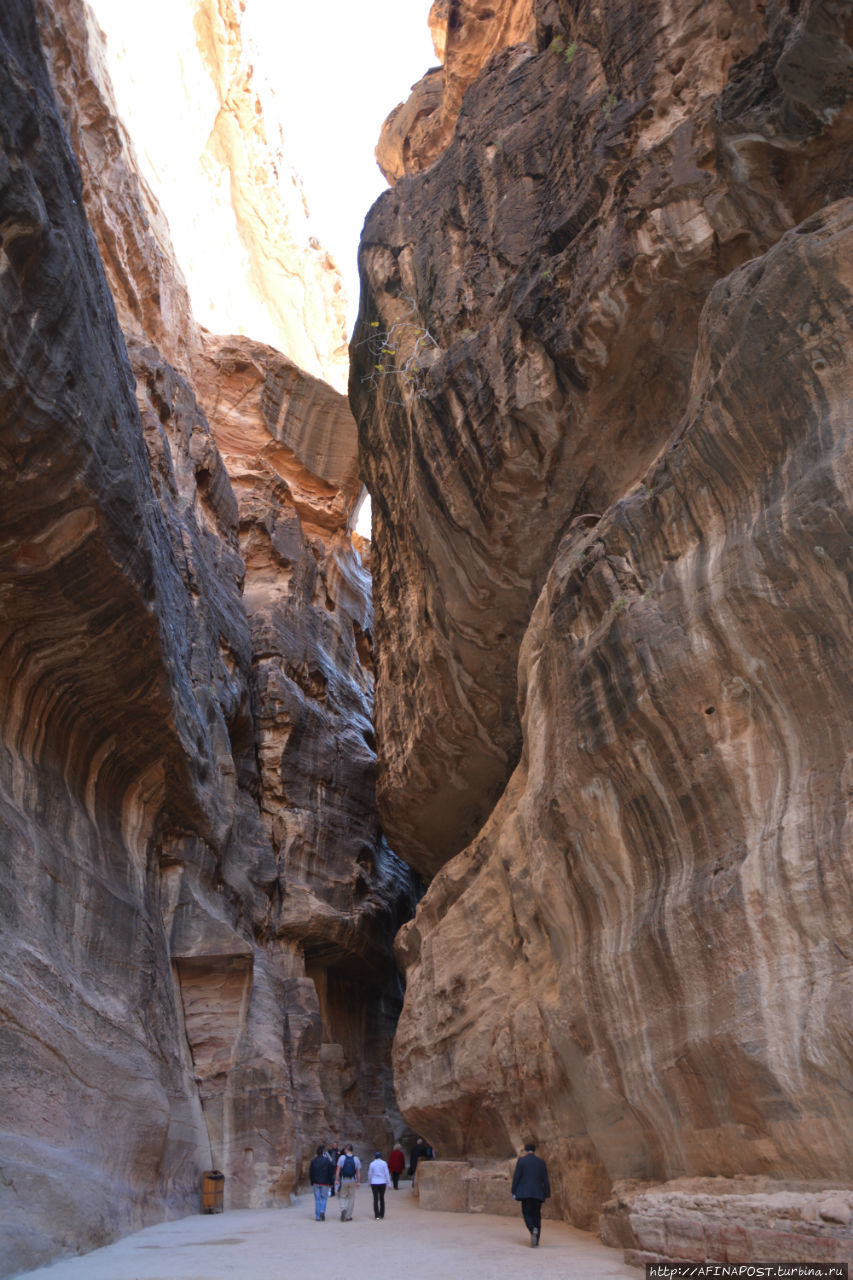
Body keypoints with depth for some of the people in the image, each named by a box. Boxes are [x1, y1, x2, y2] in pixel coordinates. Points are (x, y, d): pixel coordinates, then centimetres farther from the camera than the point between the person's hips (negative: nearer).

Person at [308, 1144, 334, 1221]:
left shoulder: (313, 1161, -1)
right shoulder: (327, 1161, -5)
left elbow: (310, 1173, 2)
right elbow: (331, 1173, -2)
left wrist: (312, 1182, 11)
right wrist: (331, 1182, 6)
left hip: (316, 1183, 1)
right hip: (325, 1183, -1)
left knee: (317, 1199, 7)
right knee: (324, 1198, 12)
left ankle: (318, 1217, 6)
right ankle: (322, 1211, -10)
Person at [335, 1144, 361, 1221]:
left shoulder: (342, 1157, -5)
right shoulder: (356, 1159, 0)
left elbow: (338, 1169, -7)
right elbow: (358, 1171, -2)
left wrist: (337, 1179, -3)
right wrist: (358, 1182, 3)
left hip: (343, 1180, -1)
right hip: (353, 1181, 1)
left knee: (343, 1197, 14)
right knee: (351, 1198, 11)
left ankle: (343, 1209, -12)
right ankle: (348, 1216, 13)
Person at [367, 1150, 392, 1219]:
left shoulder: (372, 1164, -3)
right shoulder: (384, 1163, -4)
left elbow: (370, 1174, 5)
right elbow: (387, 1173, -1)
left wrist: (369, 1182, 20)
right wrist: (389, 1183, 5)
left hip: (374, 1183, -1)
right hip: (382, 1183, 1)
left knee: (375, 1199, 1)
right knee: (382, 1198, 14)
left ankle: (377, 1215, -6)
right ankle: (382, 1214, 19)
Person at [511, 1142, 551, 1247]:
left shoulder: (521, 1160, -2)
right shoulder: (541, 1161, 6)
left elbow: (516, 1177, -6)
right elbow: (545, 1179, 5)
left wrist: (514, 1192, 0)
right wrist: (547, 1194, 10)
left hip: (525, 1193, -3)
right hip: (538, 1193, 3)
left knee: (527, 1213, 4)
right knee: (536, 1215, 13)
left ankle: (533, 1230, -24)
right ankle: (535, 1241, 12)